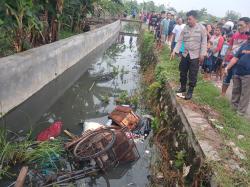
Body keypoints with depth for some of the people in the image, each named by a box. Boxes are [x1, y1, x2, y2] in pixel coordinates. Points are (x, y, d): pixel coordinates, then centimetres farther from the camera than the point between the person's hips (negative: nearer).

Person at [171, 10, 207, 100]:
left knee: (192, 75, 2)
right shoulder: (185, 28, 2)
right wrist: (174, 51, -11)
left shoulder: (202, 28, -7)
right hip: (185, 54, 4)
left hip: (195, 56, -4)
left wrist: (202, 54, -12)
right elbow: (180, 41, 1)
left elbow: (204, 42, -7)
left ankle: (190, 91, 15)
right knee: (182, 72, 14)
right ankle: (183, 87, 35)